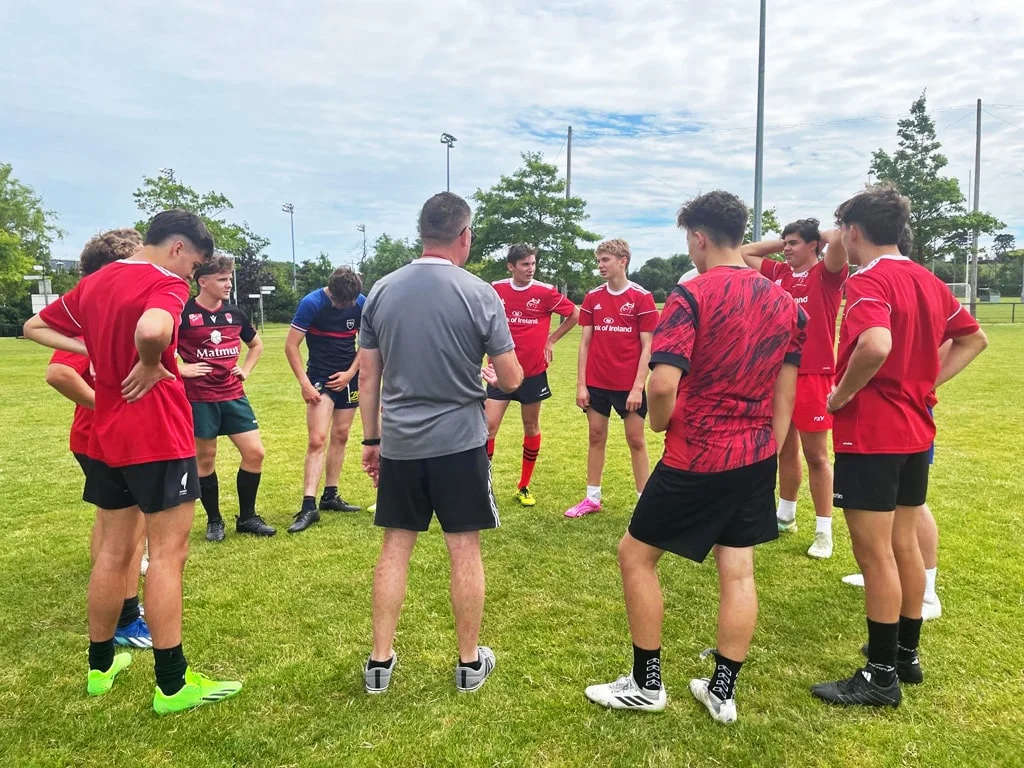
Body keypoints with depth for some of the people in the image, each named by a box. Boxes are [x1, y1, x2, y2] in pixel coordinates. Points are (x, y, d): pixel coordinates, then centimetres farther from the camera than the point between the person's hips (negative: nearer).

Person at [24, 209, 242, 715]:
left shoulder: (93, 283, 12)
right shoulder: (166, 283, -14)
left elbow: (34, 327, 22)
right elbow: (152, 329, -36)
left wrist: (91, 351, 10)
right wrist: (149, 366, -16)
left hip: (105, 439, 8)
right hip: (158, 438, -8)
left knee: (114, 550, 18)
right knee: (167, 554, -2)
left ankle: (100, 665, 31)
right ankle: (172, 684, 5)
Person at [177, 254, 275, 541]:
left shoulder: (234, 313, 7)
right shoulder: (184, 313, -8)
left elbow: (256, 345, 24)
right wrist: (180, 369, -12)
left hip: (233, 395, 5)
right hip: (199, 398, -4)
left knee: (255, 453, 0)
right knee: (205, 459, 6)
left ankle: (246, 517, 17)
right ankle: (214, 521, 24)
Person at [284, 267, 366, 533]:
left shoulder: (361, 303, -7)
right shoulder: (311, 303, -17)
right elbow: (291, 345, -14)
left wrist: (350, 373, -7)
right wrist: (304, 383, -18)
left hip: (348, 377, 4)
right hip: (319, 377, -4)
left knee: (340, 436, 8)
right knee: (317, 439, -12)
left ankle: (330, 496, 19)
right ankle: (308, 506, -11)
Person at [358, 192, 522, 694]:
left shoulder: (381, 291, 2)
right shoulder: (479, 294, -9)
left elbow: (369, 376, 6)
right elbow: (512, 380, -5)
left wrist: (371, 439, 15)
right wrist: (492, 377, 18)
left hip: (398, 444, 3)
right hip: (459, 443, -3)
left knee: (395, 548, 12)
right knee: (465, 551, 8)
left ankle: (380, 663, 21)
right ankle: (470, 663, 22)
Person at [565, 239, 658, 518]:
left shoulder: (642, 297, -6)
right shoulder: (592, 298, 5)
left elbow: (647, 346, -7)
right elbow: (585, 343, 6)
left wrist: (638, 387, -13)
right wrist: (581, 384, 0)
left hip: (629, 384, -3)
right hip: (596, 383, 4)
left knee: (636, 440, 5)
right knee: (596, 437, 11)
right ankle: (592, 498, 23)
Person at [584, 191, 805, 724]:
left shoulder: (692, 295, -16)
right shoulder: (784, 302, 6)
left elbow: (663, 385, -25)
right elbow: (785, 396, 9)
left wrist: (659, 422, -4)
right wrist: (767, 452, 16)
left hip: (696, 459, -7)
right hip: (756, 459, 7)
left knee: (636, 555, 10)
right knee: (738, 572, 13)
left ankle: (646, 685, 21)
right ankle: (722, 691, 26)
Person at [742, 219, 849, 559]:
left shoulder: (826, 274, -6)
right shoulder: (778, 273, 12)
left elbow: (842, 239, -24)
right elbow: (744, 253, 21)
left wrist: (820, 236, -3)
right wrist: (784, 243, 14)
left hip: (813, 375, -6)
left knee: (816, 454, 0)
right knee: (785, 449, 17)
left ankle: (824, 531, 10)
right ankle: (785, 515, 33)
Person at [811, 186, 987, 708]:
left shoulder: (867, 282, -17)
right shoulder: (927, 280, 10)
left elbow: (876, 346, -35)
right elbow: (974, 339, 20)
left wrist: (841, 396, -20)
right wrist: (928, 381, 12)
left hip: (870, 434, -9)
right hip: (916, 432, 9)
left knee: (875, 553, 0)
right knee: (903, 545, 18)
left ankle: (881, 676, 11)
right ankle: (906, 653, 32)